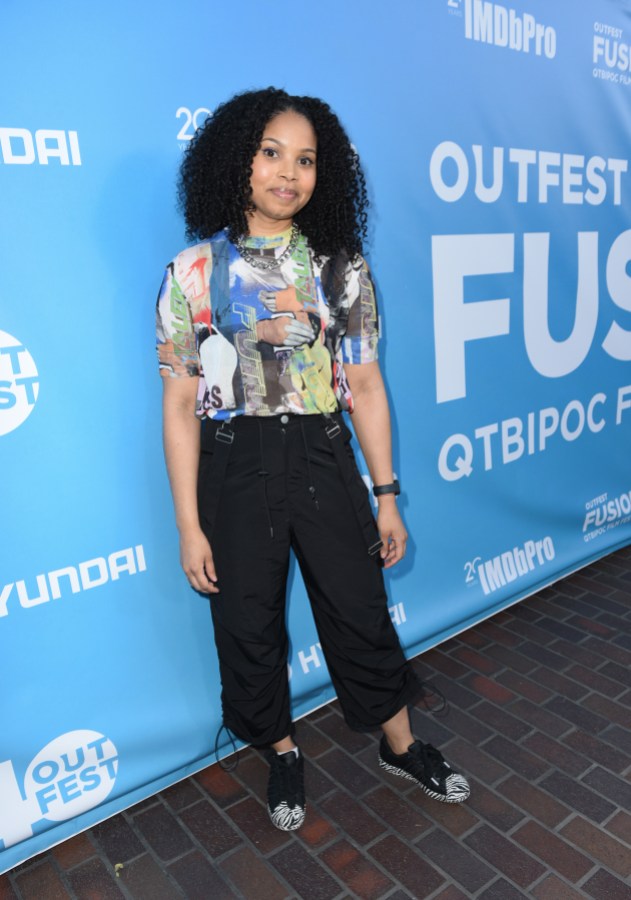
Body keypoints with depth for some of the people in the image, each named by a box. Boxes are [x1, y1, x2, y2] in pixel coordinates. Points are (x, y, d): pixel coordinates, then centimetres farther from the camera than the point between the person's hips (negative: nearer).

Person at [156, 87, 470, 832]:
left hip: (324, 461, 1)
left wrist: (386, 497, 3)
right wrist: (189, 527, -5)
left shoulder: (342, 268, 2)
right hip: (234, 470, 0)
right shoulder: (194, 271, -3)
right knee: (250, 626, 13)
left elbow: (365, 387, 4)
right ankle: (283, 756, 42)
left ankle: (401, 747, 40)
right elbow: (180, 406, -4)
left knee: (361, 612, 13)